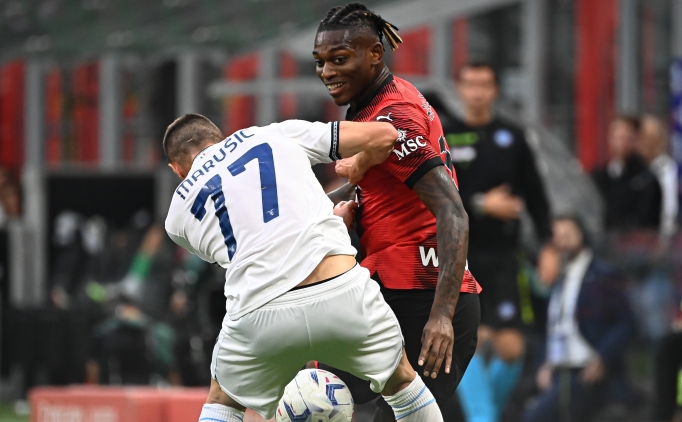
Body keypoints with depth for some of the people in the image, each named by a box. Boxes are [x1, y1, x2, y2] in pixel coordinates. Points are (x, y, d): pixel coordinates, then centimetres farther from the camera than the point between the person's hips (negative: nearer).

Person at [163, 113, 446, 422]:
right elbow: (383, 135, 16)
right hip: (343, 293, 0)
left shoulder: (178, 216, 22)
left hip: (259, 317, 0)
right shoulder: (279, 135, 18)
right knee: (401, 382, 29)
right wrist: (356, 169, 37)